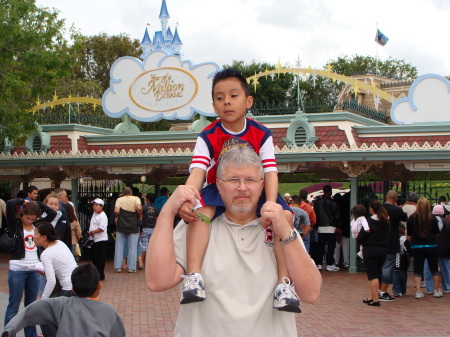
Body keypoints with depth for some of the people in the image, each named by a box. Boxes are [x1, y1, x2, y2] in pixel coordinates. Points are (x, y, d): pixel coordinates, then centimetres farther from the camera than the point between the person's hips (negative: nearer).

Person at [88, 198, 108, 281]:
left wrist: (92, 232, -15)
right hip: (94, 240, 9)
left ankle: (100, 276, 1)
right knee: (94, 258, 14)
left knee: (99, 258, -6)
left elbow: (102, 228, -22)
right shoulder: (94, 214, 15)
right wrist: (90, 234, 5)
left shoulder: (103, 216, -14)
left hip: (101, 240, -9)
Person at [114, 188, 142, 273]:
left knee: (119, 247, 8)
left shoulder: (119, 200, 3)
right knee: (132, 247, 5)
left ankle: (117, 267, 8)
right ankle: (131, 267, 4)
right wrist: (140, 216, -1)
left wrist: (117, 217, 10)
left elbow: (116, 211, -10)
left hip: (121, 226, 1)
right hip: (133, 227, -1)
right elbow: (139, 208, -17)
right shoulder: (136, 199, 0)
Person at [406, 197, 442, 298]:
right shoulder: (432, 218, -8)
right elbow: (436, 233, 2)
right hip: (431, 246, 0)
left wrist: (411, 244, 16)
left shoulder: (411, 218, -5)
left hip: (417, 247, 0)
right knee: (434, 268, 14)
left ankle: (418, 291, -2)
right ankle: (436, 290, 19)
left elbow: (408, 235, 1)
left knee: (418, 270, 6)